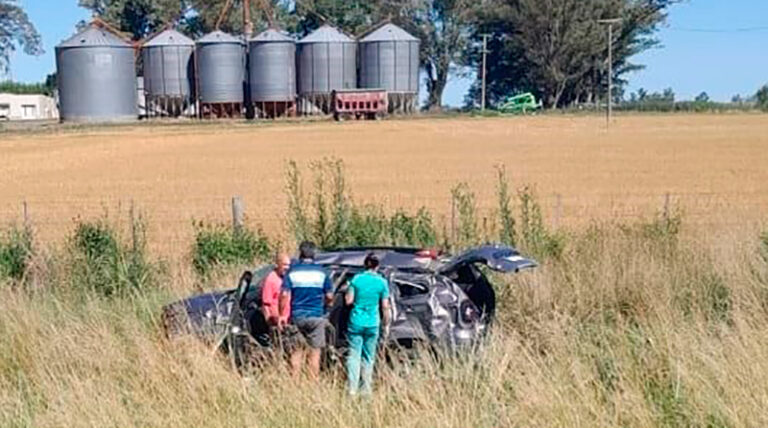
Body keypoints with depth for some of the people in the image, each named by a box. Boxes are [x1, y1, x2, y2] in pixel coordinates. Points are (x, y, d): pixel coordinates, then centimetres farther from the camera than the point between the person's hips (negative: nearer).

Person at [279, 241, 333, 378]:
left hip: (297, 317, 1)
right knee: (315, 353, 4)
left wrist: (282, 315, 1)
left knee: (296, 353, 9)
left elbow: (284, 295, -7)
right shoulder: (321, 272, -1)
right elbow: (329, 296, -2)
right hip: (316, 316, -1)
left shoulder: (293, 271, -1)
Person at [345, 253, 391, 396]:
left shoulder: (356, 279, -1)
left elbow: (348, 300, -1)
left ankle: (352, 388, -3)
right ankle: (366, 388, 14)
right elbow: (385, 306, -1)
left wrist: (347, 293, 19)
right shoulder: (382, 282, -2)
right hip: (372, 324, 1)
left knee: (354, 355, 2)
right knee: (369, 357, 11)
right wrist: (386, 323, 11)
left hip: (356, 322, 0)